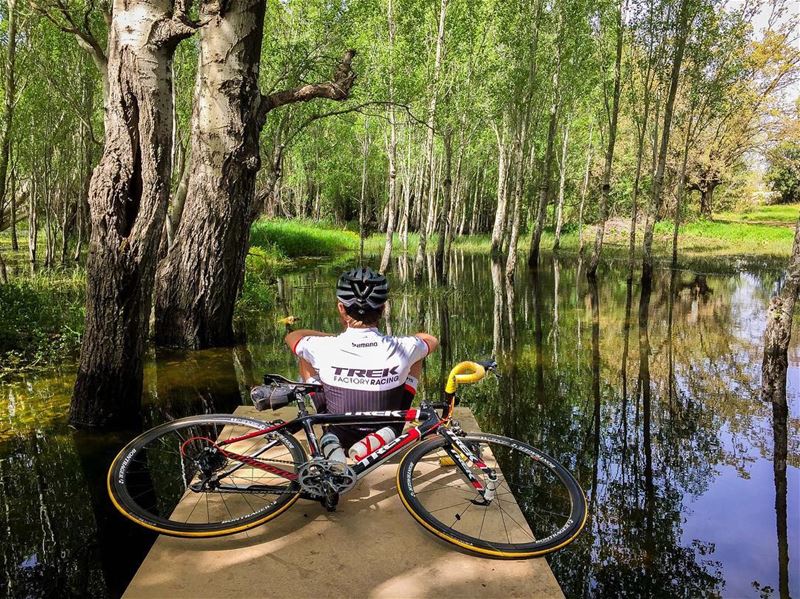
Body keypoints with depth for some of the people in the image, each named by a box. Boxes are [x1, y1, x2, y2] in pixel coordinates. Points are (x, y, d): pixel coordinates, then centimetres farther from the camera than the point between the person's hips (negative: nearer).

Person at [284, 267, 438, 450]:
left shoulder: (325, 348, -22)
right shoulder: (402, 349, -21)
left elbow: (292, 336, 3)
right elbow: (433, 341, 5)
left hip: (338, 441, 0)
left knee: (305, 355, 11)